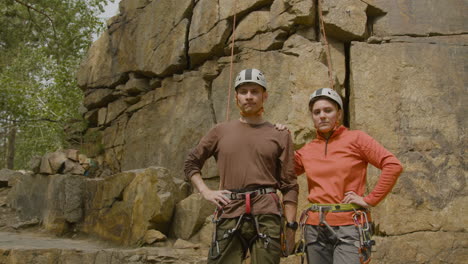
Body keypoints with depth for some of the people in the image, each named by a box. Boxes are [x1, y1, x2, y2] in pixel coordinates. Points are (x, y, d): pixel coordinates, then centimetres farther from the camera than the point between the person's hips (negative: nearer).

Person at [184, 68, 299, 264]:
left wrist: (291, 225, 0)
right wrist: (206, 192, 6)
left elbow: (289, 185, 5)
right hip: (229, 217, 1)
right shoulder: (221, 132, 12)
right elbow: (191, 163, 21)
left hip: (267, 217, -1)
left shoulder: (280, 136, 8)